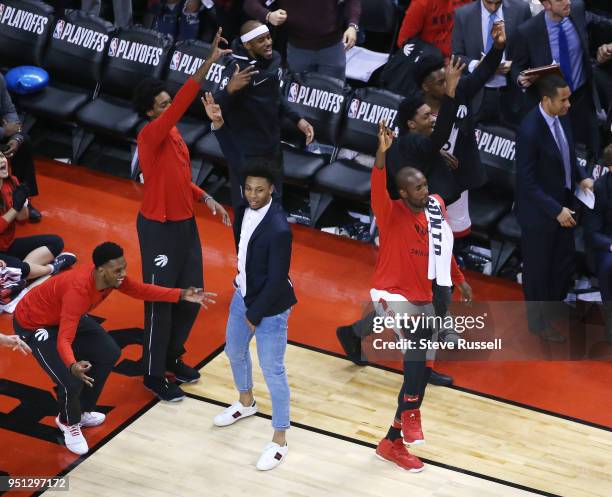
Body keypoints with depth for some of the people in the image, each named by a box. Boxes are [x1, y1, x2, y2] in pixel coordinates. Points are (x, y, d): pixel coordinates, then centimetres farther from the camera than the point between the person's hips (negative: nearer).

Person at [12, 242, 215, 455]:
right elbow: (64, 341, -44)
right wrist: (73, 366, -64)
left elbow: (139, 290, 2)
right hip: (33, 324, -9)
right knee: (73, 381, -21)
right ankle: (69, 423, 13)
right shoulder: (77, 291, -41)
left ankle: (81, 412, 26)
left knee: (109, 354, 5)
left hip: (64, 316, 9)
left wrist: (181, 295, -4)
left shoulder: (112, 277, -17)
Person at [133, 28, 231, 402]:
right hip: (159, 229, -8)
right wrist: (209, 62, -42)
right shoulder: (151, 136, -20)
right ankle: (154, 375, 13)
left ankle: (172, 357, 34)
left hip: (186, 224, 8)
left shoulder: (175, 134, 7)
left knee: (191, 298, 14)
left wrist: (205, 198, 3)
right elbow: (182, 105, -36)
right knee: (161, 302, 0)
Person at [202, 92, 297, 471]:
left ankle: (280, 441, 14)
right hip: (243, 295, 9)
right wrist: (219, 124, -15)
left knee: (273, 372, 1)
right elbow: (236, 162, -5)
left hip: (270, 307, -9)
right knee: (234, 351, 27)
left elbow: (277, 279, -26)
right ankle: (246, 403, 54)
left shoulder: (279, 229, -32)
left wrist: (256, 315, -17)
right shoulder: (246, 202, -12)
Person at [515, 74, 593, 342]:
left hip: (562, 204, 8)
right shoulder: (530, 130, -29)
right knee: (538, 268, 12)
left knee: (566, 260, 20)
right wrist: (556, 210, -23)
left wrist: (582, 177, -4)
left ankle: (553, 307, 43)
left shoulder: (562, 117, -4)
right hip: (539, 210, -7)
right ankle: (539, 322, 31)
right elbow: (527, 181, -25)